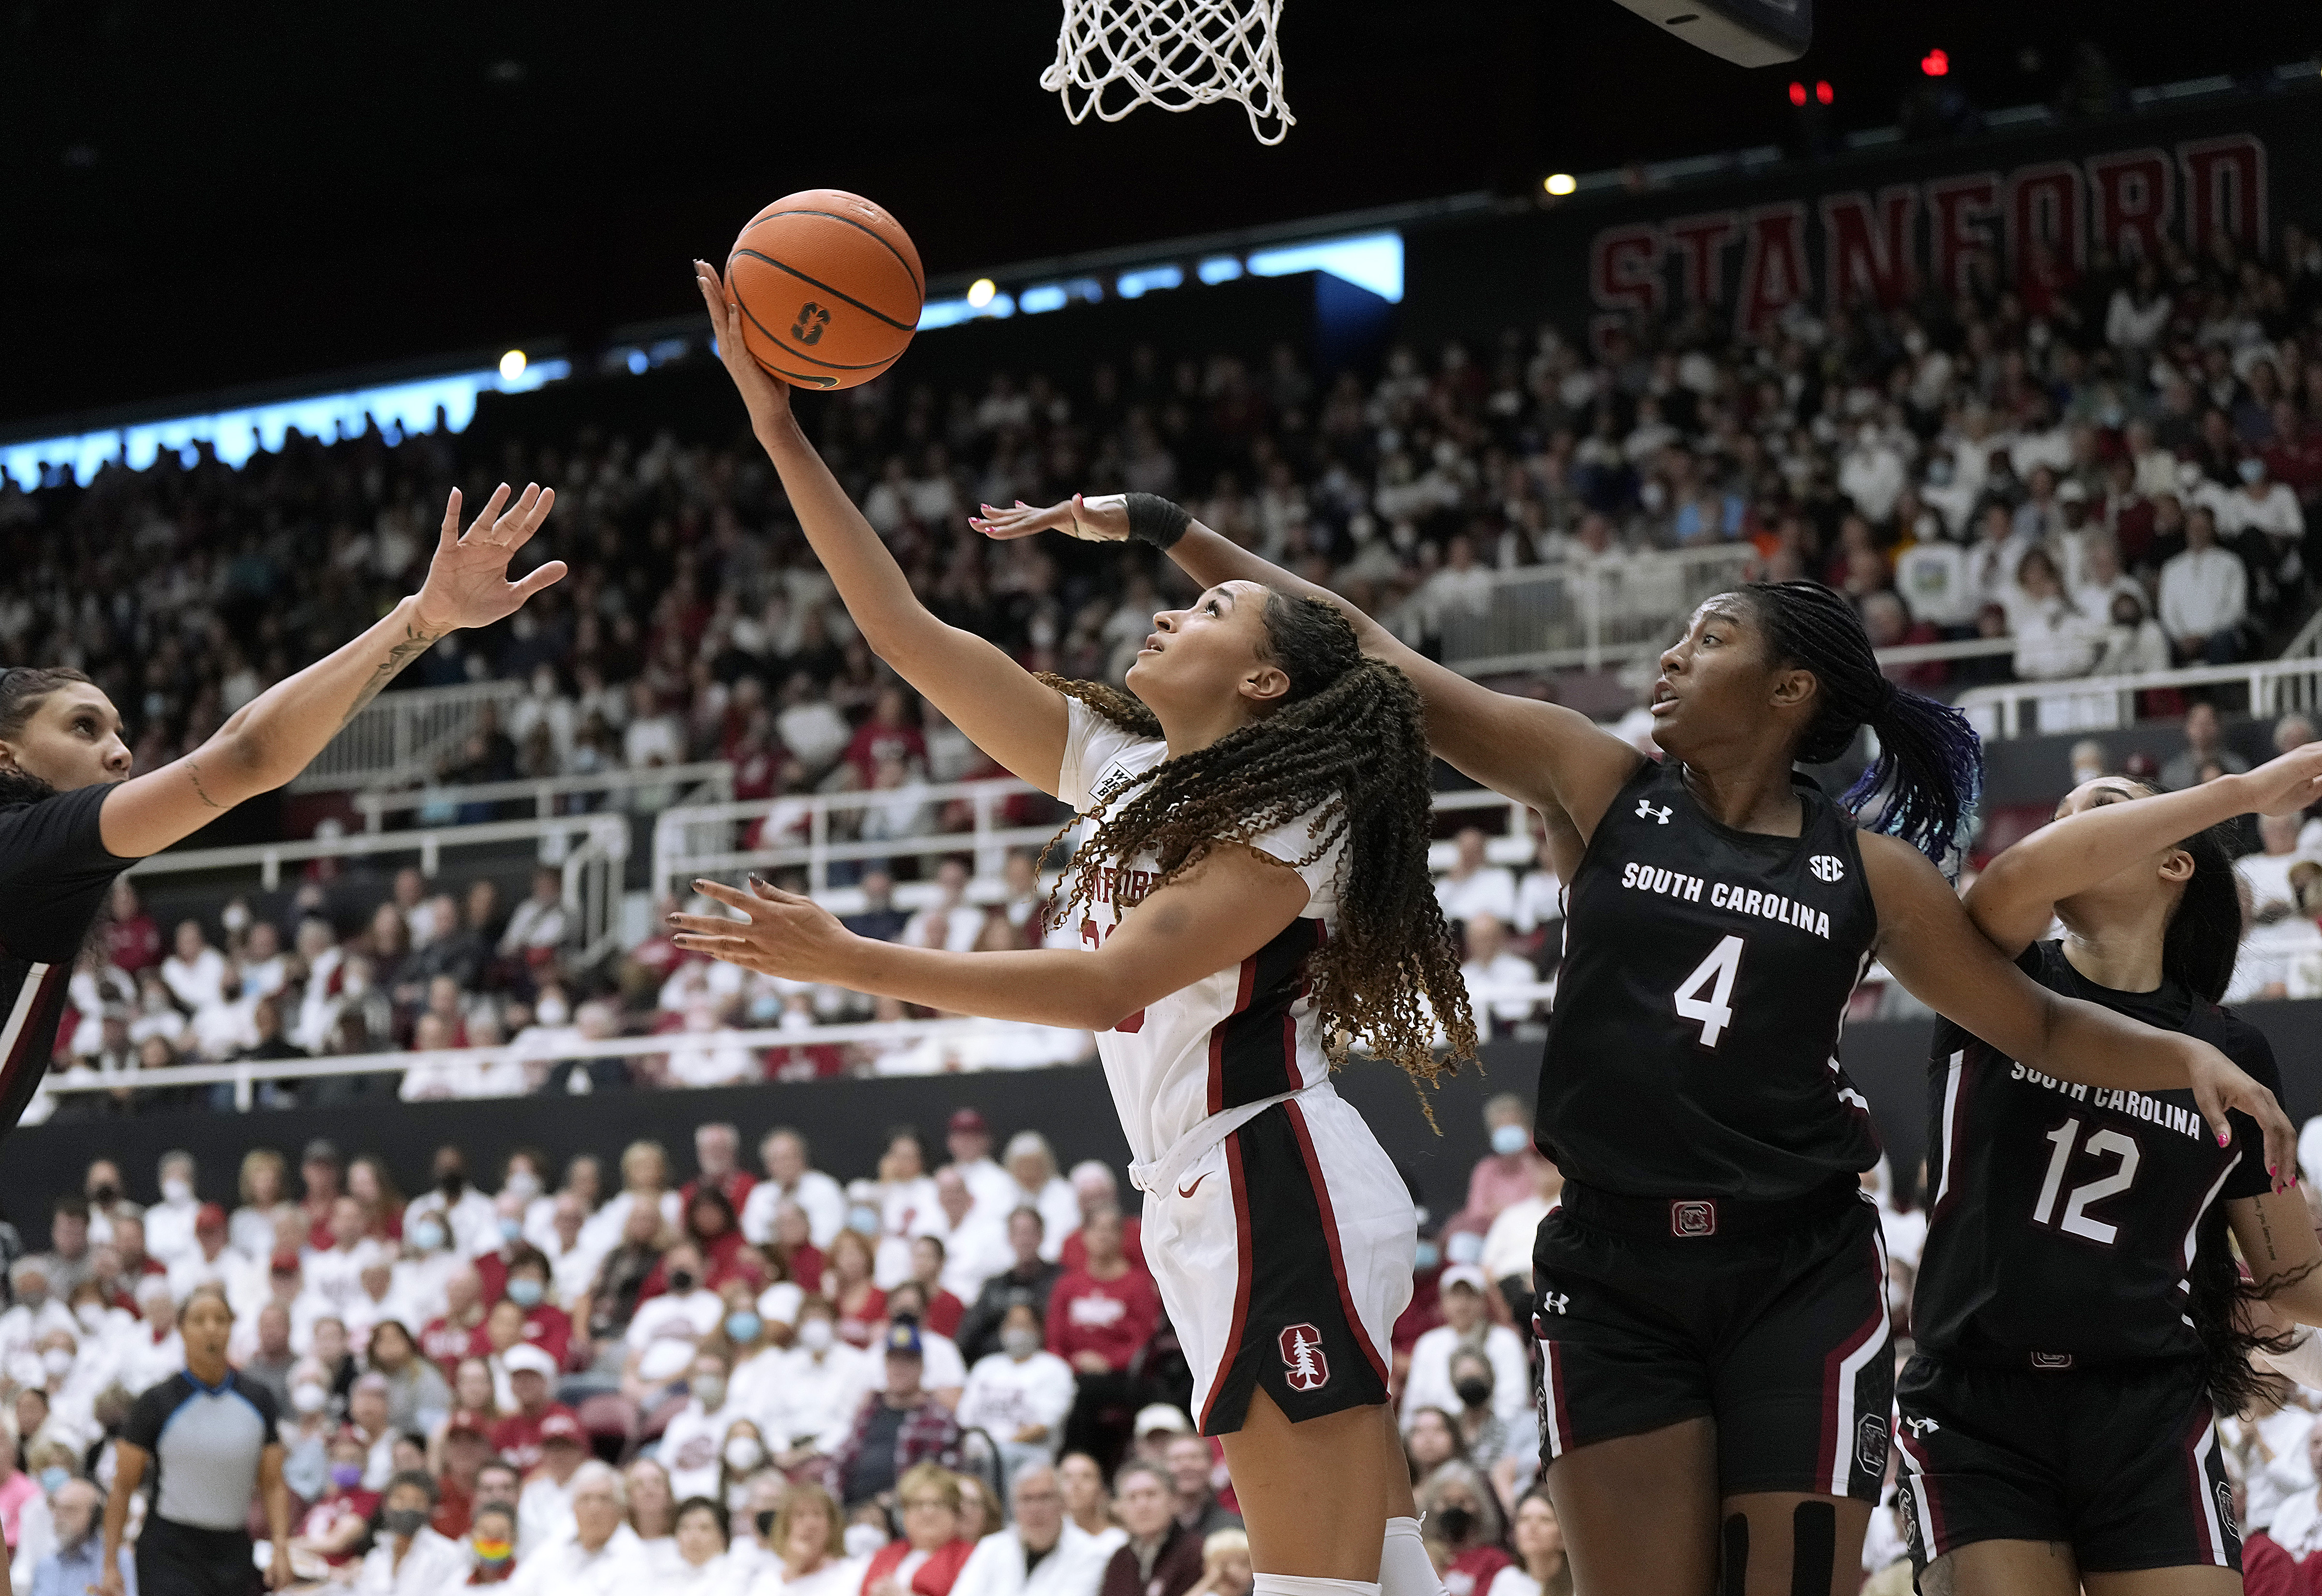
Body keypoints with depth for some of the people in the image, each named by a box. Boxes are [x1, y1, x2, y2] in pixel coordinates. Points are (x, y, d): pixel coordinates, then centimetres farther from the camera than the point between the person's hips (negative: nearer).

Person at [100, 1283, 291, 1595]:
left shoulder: (258, 1402, 5)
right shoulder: (157, 1403, -5)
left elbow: (273, 1485, 9)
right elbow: (123, 1488, -2)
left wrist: (281, 1548, -5)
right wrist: (110, 1565, -6)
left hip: (233, 1555, 4)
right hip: (169, 1554, -4)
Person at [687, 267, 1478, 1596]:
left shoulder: (1290, 818, -9)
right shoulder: (1118, 764, 13)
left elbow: (1112, 979, -20)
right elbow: (909, 633, 11)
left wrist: (851, 963, -24)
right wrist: (782, 433, 6)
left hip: (1277, 1182, -9)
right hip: (1212, 1201, 9)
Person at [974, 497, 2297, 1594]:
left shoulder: (1866, 869, 3)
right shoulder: (1601, 787, 3)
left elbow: (2039, 1023, 12)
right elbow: (1372, 662, 0)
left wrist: (2189, 1057, -7)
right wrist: (1165, 531, -3)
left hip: (1800, 1277, -1)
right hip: (1614, 1272, 1)